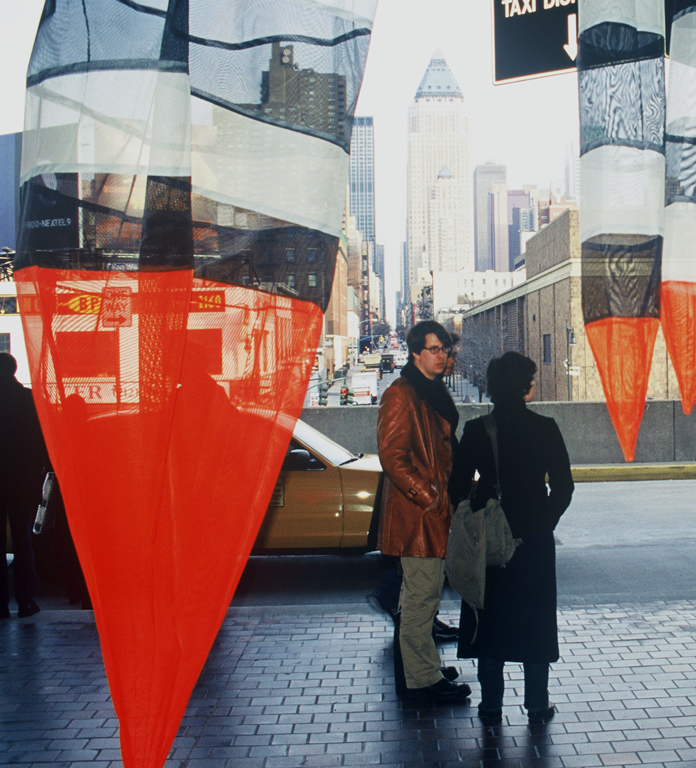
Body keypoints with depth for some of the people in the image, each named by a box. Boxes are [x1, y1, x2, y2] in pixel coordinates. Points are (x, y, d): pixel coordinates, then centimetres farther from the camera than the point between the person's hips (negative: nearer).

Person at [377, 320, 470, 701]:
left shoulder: (435, 392, 16)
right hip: (415, 512, -10)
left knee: (425, 593, 17)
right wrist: (428, 497, -20)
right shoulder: (401, 395, -14)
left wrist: (450, 494, 16)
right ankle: (423, 678, 4)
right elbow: (392, 456, -20)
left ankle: (424, 664, 28)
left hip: (437, 509, 10)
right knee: (421, 594, -4)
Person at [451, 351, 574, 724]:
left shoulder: (476, 430, -6)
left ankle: (491, 706, 16)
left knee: (489, 618, 11)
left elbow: (459, 487, -4)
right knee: (535, 620, 11)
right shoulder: (545, 429, -7)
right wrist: (545, 522, 9)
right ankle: (537, 706, 17)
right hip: (535, 539, 0)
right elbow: (563, 486, -4)